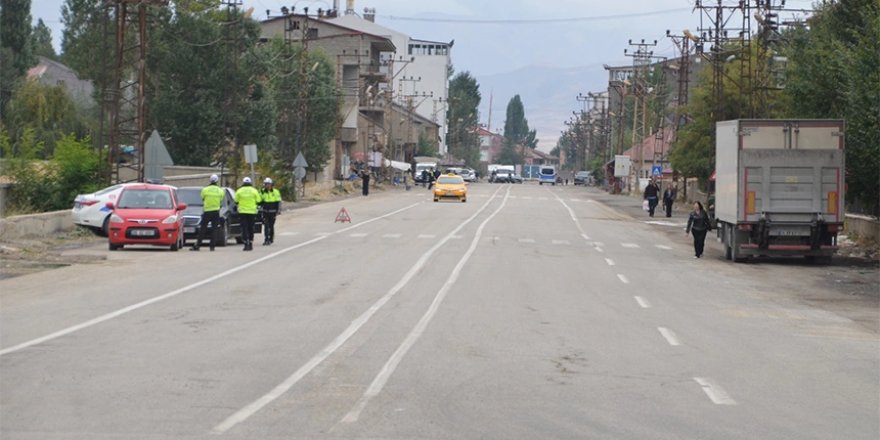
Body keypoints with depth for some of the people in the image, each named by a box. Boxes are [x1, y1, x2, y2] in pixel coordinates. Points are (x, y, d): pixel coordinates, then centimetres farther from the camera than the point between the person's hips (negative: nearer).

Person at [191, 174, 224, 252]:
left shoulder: (205, 190, -4)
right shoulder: (220, 190, 0)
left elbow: (202, 198, 6)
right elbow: (221, 200, 5)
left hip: (207, 211, -1)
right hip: (216, 211, 1)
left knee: (202, 229, 3)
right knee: (214, 230, 4)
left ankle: (197, 246, 1)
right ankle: (212, 246, -1)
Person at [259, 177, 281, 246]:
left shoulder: (275, 192, -2)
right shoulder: (262, 192, 4)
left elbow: (279, 202, -1)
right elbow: (260, 201, 13)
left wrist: (278, 210, -8)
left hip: (272, 212, -1)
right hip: (265, 212, 1)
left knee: (271, 226, 5)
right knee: (266, 226, -9)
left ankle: (271, 239, 19)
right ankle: (266, 240, -11)